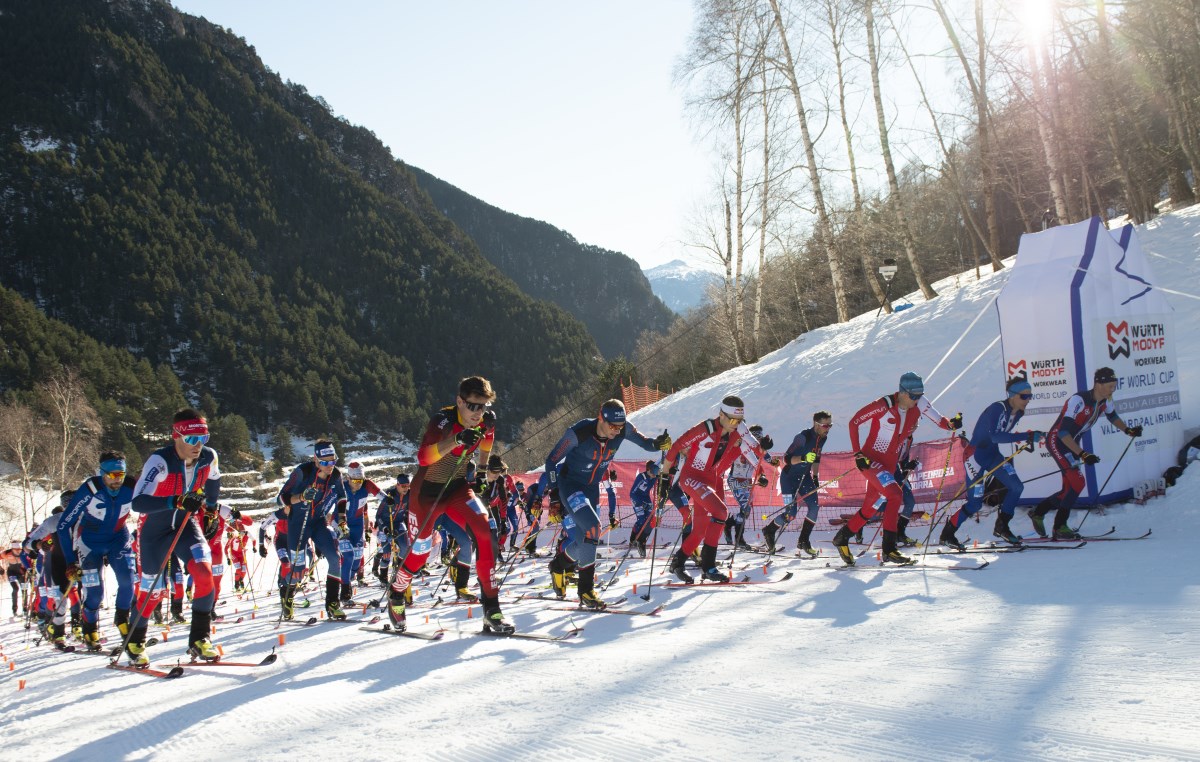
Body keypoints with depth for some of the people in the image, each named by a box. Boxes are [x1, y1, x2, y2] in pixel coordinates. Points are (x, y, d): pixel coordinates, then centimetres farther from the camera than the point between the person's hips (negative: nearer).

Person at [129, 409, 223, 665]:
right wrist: (177, 501, -52)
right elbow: (138, 502, -41)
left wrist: (210, 509, 16)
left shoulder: (209, 458, -14)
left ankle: (199, 640, -9)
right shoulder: (159, 462, -29)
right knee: (153, 591, 6)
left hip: (186, 524, 3)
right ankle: (134, 642, 32)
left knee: (204, 572, -21)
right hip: (155, 530, -3)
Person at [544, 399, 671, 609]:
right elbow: (551, 460, -18)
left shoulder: (623, 429, -14)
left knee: (582, 539, 3)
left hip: (592, 488, 6)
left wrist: (658, 443, -26)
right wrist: (554, 495, -18)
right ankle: (586, 588, -9)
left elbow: (645, 443, -2)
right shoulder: (579, 432, -27)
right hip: (569, 484, -6)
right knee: (592, 527, -24)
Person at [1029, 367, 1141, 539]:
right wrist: (1083, 454, -40)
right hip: (1057, 441, -8)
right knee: (1077, 482, -18)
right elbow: (1063, 433, -34)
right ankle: (1060, 528, -9)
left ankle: (1038, 512, 26)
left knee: (1070, 489, 8)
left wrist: (1127, 430, 6)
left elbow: (1112, 416, 21)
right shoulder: (1078, 400, -29)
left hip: (1072, 443, 8)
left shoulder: (1106, 401, -5)